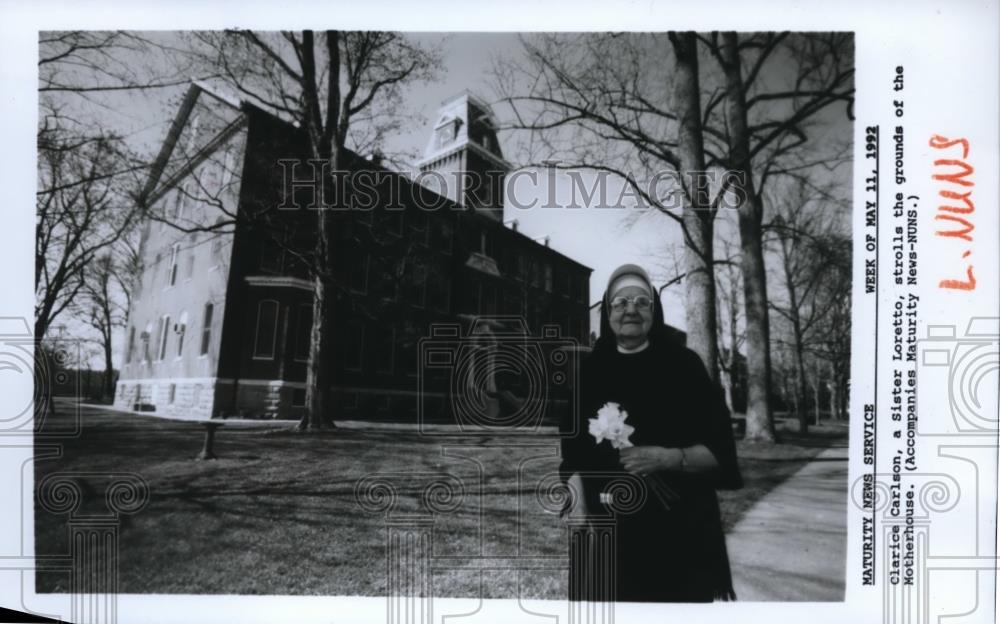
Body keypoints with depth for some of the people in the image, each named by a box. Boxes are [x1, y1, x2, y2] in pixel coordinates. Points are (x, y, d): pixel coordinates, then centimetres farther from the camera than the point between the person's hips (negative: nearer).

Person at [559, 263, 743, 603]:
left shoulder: (684, 365, -1)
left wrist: (670, 458, -21)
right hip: (606, 528, 2)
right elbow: (571, 446, 8)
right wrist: (577, 500, -6)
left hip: (679, 528, -1)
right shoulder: (589, 371, 5)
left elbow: (720, 449, -5)